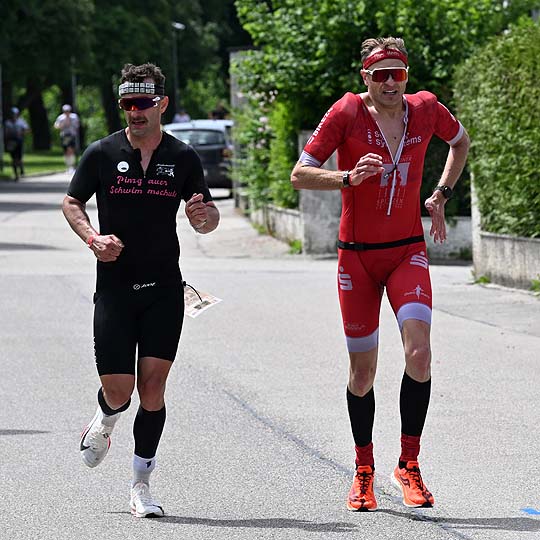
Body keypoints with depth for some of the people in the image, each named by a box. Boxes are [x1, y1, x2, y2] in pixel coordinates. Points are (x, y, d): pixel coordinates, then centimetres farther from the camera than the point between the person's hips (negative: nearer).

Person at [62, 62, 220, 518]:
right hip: (114, 288, 0)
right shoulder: (102, 153, 1)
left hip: (164, 291, 0)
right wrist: (93, 238, -7)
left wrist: (204, 214, -15)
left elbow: (207, 217, 10)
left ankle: (142, 484, 4)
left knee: (152, 385, -6)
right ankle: (104, 423, 33)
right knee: (118, 389, -5)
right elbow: (71, 203, 11)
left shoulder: (183, 157, 3)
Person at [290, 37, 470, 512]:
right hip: (357, 256, -1)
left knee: (419, 354, -19)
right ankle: (364, 471, 23)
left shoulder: (426, 109, -1)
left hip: (408, 251, 1)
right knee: (362, 370, 5)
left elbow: (461, 141, 22)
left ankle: (409, 465, -5)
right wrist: (348, 178, -25)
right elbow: (300, 175, -8)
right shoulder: (347, 112, -9)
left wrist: (441, 195, 11)